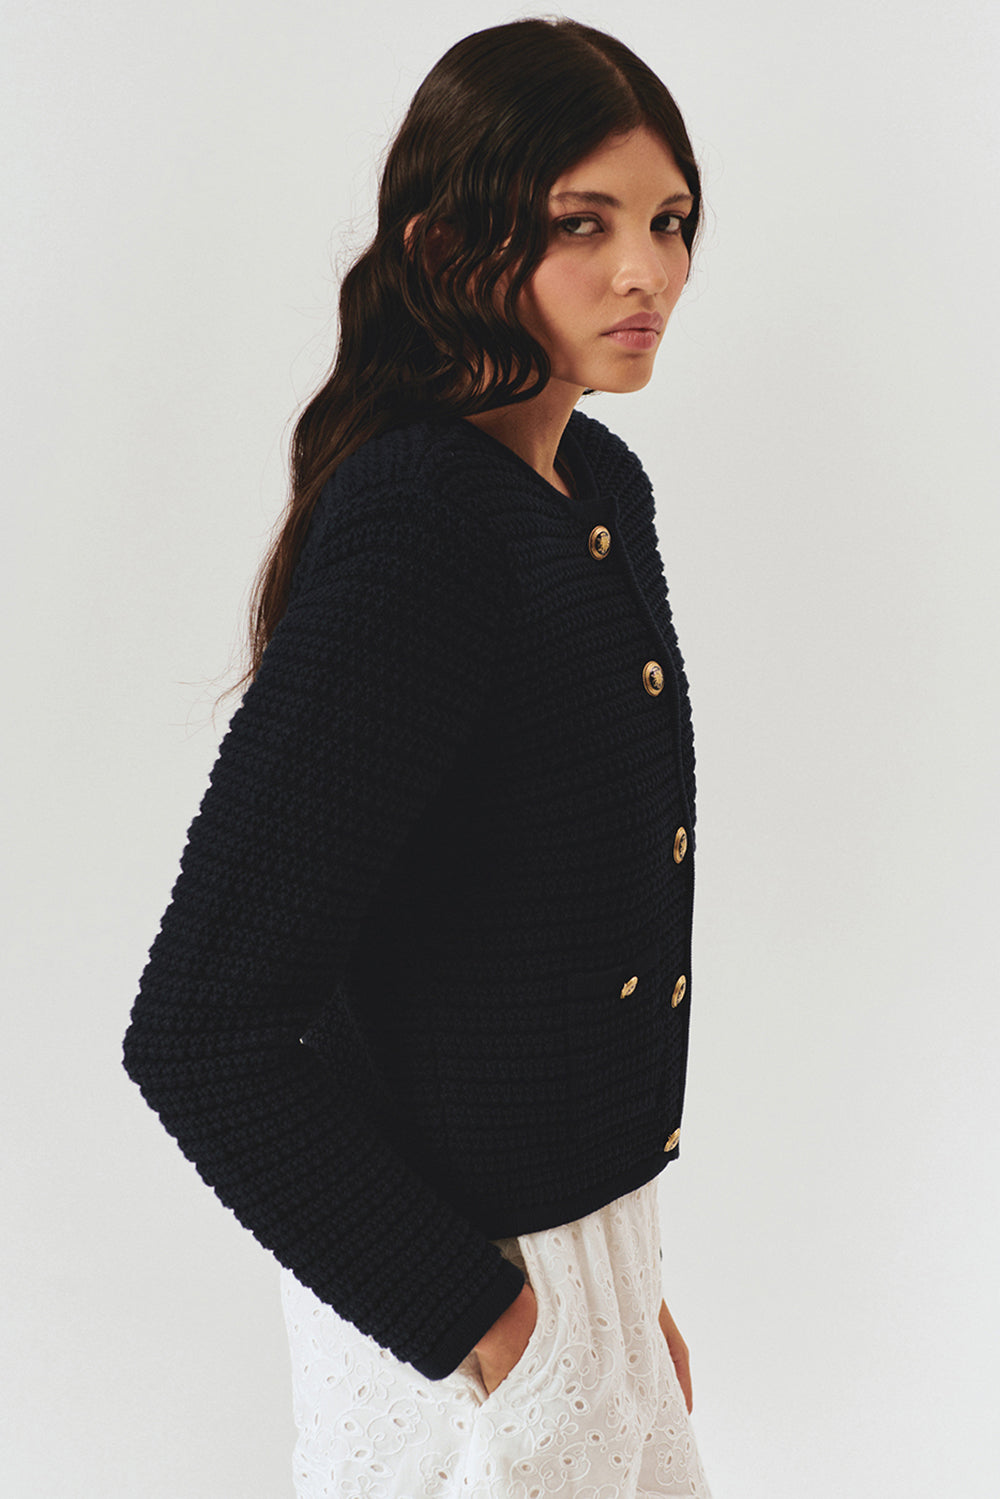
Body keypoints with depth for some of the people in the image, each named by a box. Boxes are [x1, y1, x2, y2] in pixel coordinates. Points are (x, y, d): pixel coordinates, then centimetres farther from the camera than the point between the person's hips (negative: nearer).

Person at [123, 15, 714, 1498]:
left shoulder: (602, 486, 2)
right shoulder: (413, 527, -25)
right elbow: (198, 1034, -29)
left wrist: (627, 1279, 13)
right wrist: (473, 1315, -18)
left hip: (587, 1203, 8)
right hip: (451, 1282, -8)